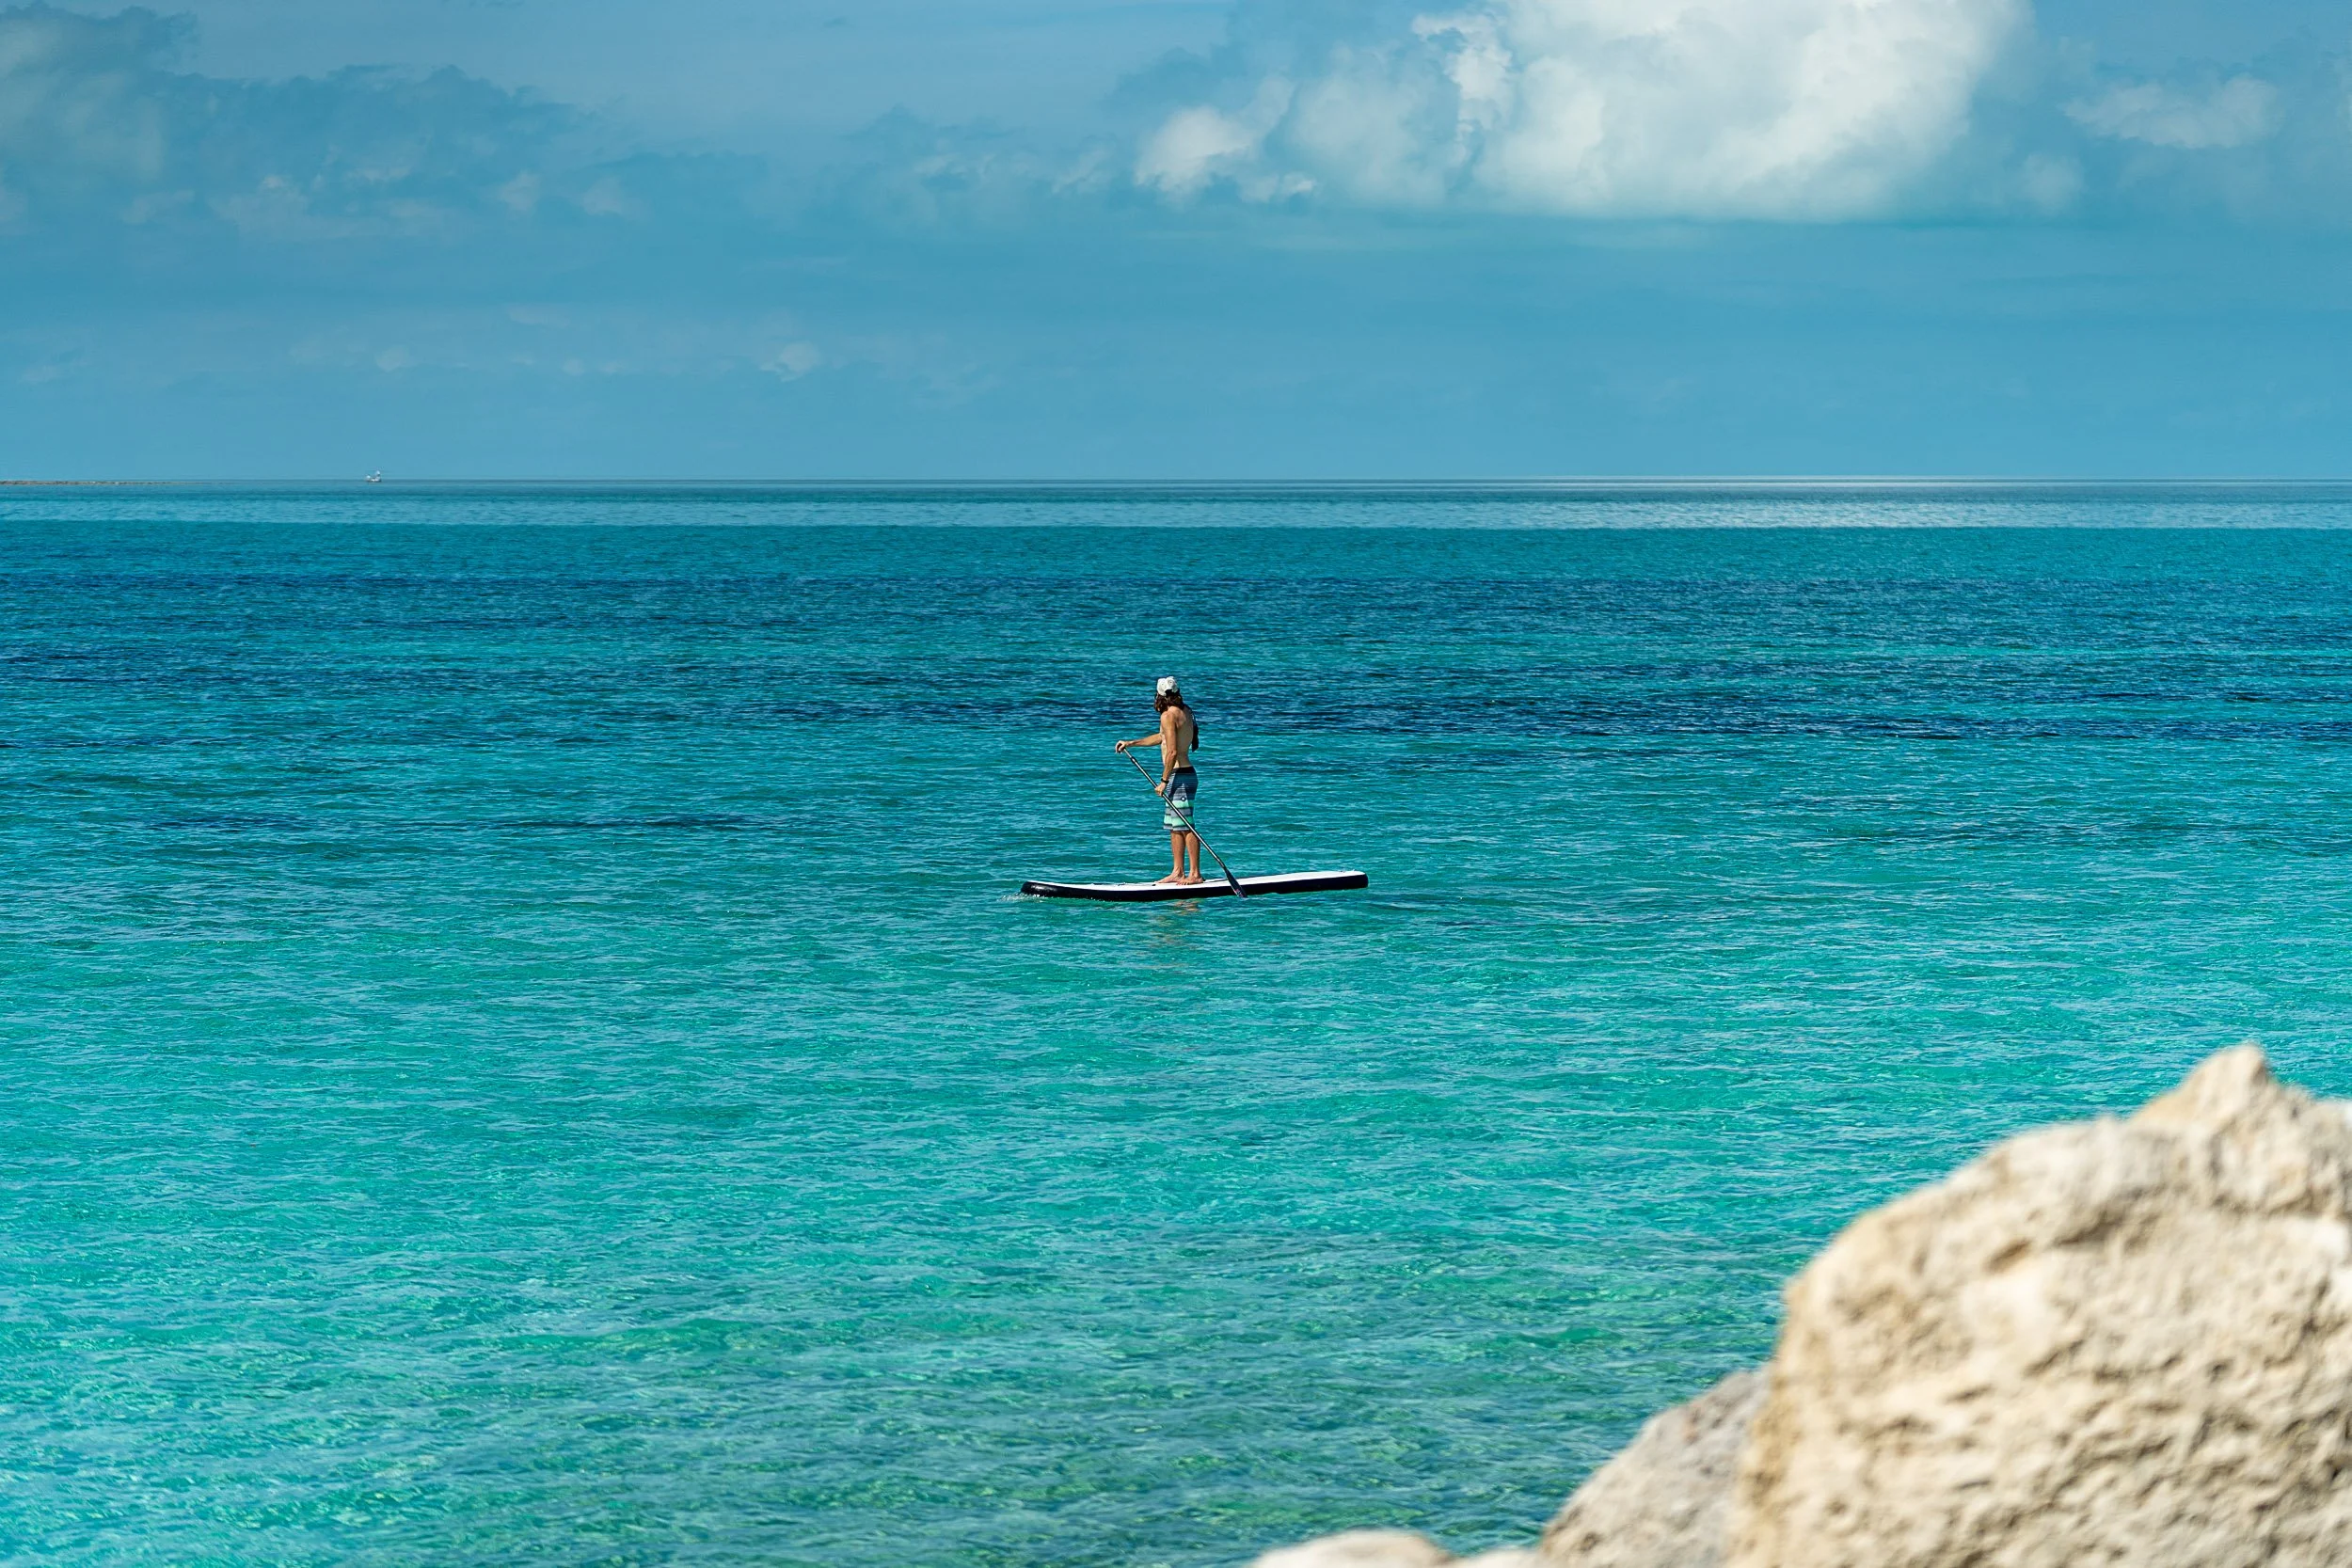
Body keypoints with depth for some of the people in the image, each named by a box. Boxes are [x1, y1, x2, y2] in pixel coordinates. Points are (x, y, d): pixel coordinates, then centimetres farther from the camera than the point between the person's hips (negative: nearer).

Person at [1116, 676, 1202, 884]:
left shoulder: (1169, 715, -14)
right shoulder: (1184, 711, 14)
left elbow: (1172, 751, -21)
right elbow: (1164, 737, 28)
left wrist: (1164, 781, -15)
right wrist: (1131, 743, 32)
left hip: (1179, 777, -10)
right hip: (1183, 775, 10)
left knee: (1185, 826, -9)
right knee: (1174, 826, 13)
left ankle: (1195, 873, -9)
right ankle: (1178, 872, 16)